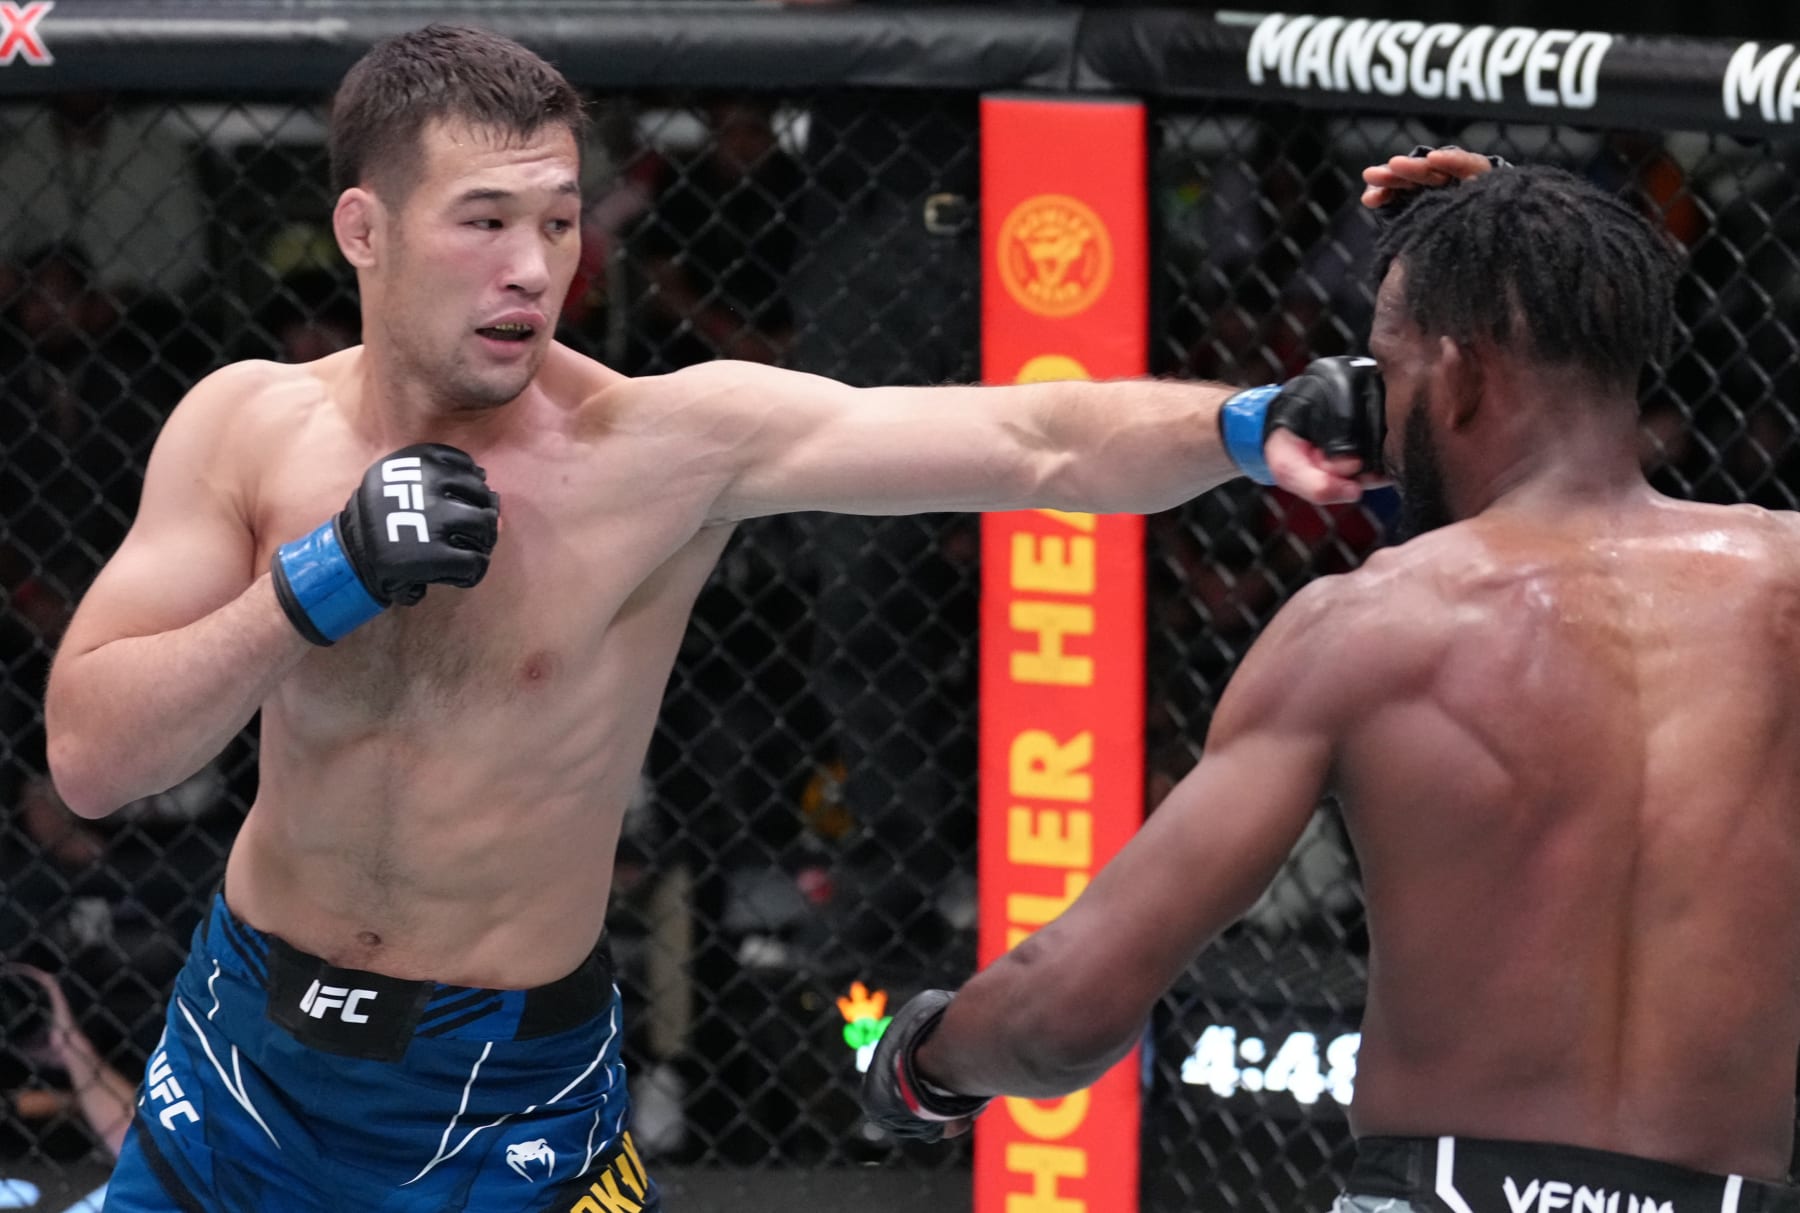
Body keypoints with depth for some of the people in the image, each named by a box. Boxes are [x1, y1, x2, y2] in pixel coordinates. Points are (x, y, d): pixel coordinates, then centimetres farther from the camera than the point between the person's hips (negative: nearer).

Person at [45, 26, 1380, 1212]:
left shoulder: (677, 446, -17)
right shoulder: (249, 429, -8)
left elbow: (1034, 444, -27)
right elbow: (90, 756, -12)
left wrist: (1251, 425, -45)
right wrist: (321, 584, -24)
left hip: (512, 1093, -3)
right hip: (247, 1050, 3)